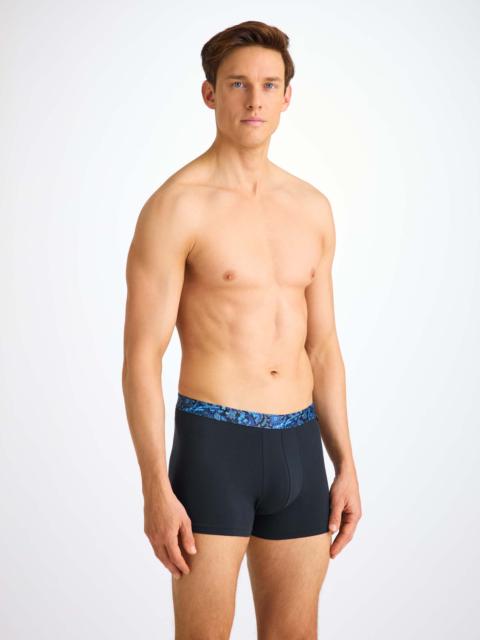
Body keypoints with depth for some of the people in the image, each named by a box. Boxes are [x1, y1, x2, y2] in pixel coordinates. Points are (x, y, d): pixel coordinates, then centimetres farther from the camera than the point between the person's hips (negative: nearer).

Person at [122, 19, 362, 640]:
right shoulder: (176, 205, -8)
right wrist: (156, 488, -16)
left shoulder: (313, 208, 10)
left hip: (298, 444, 6)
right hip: (214, 442, -5)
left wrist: (346, 464, 11)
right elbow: (141, 357, -11)